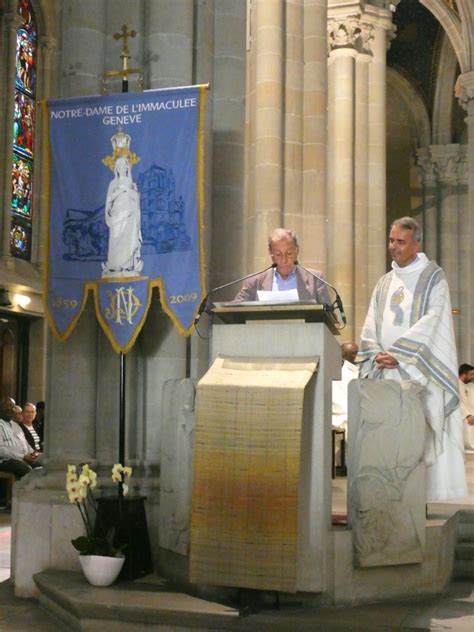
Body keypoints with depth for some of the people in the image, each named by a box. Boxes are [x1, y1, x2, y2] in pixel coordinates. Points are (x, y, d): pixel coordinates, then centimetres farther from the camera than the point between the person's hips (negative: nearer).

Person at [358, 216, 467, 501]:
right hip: (386, 374, 5)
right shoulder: (385, 283, 18)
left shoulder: (433, 278, 2)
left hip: (420, 373, -5)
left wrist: (398, 354, -16)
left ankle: (435, 498, -3)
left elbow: (432, 322, -10)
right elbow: (370, 327, 13)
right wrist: (377, 354, -7)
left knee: (424, 436, -8)